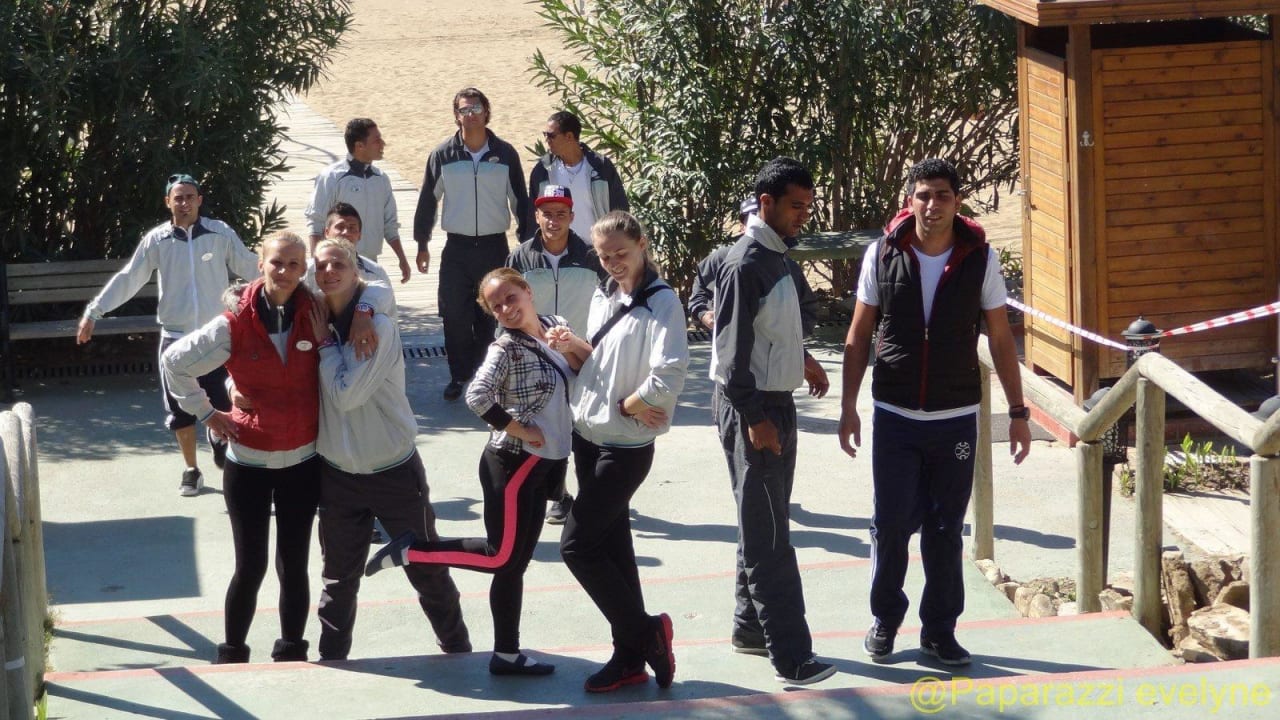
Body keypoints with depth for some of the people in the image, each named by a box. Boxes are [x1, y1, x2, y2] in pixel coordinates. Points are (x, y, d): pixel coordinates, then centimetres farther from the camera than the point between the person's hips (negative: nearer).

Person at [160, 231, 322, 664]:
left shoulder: (315, 314, -6)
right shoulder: (234, 325, -12)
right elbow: (175, 362, -1)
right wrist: (206, 414, 0)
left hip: (302, 461, 2)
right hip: (248, 461, -2)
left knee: (293, 565, 8)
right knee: (251, 566, 1)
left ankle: (291, 653, 21)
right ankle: (231, 656, 17)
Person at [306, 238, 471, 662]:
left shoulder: (378, 327, -16)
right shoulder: (313, 322, 0)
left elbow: (347, 395, -22)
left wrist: (325, 342, -13)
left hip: (394, 471, -4)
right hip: (338, 473, 4)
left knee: (428, 571, 7)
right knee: (339, 578, 10)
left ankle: (458, 651, 25)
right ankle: (331, 659, 22)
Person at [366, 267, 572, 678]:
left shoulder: (556, 327, 6)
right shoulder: (506, 348, -15)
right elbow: (477, 397, -29)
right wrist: (521, 430, -21)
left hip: (540, 465, 7)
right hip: (513, 463, -7)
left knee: (515, 562, 11)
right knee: (502, 555, -4)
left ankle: (507, 655, 17)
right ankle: (408, 551, 7)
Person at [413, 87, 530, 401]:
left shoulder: (505, 154, -1)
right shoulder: (443, 155, -1)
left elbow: (520, 200, 7)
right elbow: (428, 200, 8)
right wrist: (422, 244, 8)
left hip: (494, 246, 0)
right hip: (457, 248, 0)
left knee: (489, 317, 6)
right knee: (455, 316, 0)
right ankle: (460, 376, 13)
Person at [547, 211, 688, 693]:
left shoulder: (660, 303, -15)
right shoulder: (604, 297, 10)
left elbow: (669, 376, -26)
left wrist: (629, 405, -14)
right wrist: (574, 349, -2)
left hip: (626, 447, -8)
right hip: (589, 436, 8)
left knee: (577, 545, -8)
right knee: (612, 544, 11)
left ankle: (642, 632, 6)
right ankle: (631, 656, 19)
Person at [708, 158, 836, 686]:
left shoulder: (775, 255, 10)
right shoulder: (745, 264, -19)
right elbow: (732, 349, -22)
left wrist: (800, 361, 28)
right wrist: (754, 418, -22)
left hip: (775, 402, 10)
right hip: (751, 407, -10)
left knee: (764, 528, 17)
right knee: (769, 538, -9)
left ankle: (751, 626, 28)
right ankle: (791, 658, -11)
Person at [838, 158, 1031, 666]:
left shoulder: (979, 258, -4)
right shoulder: (883, 255, -4)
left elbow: (1000, 339, 3)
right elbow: (859, 336, 4)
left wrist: (1018, 411, 2)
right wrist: (848, 407, 2)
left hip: (956, 418, 0)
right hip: (894, 416, 0)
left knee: (946, 528, 6)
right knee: (891, 522, 2)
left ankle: (939, 629, 17)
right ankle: (885, 618, 21)